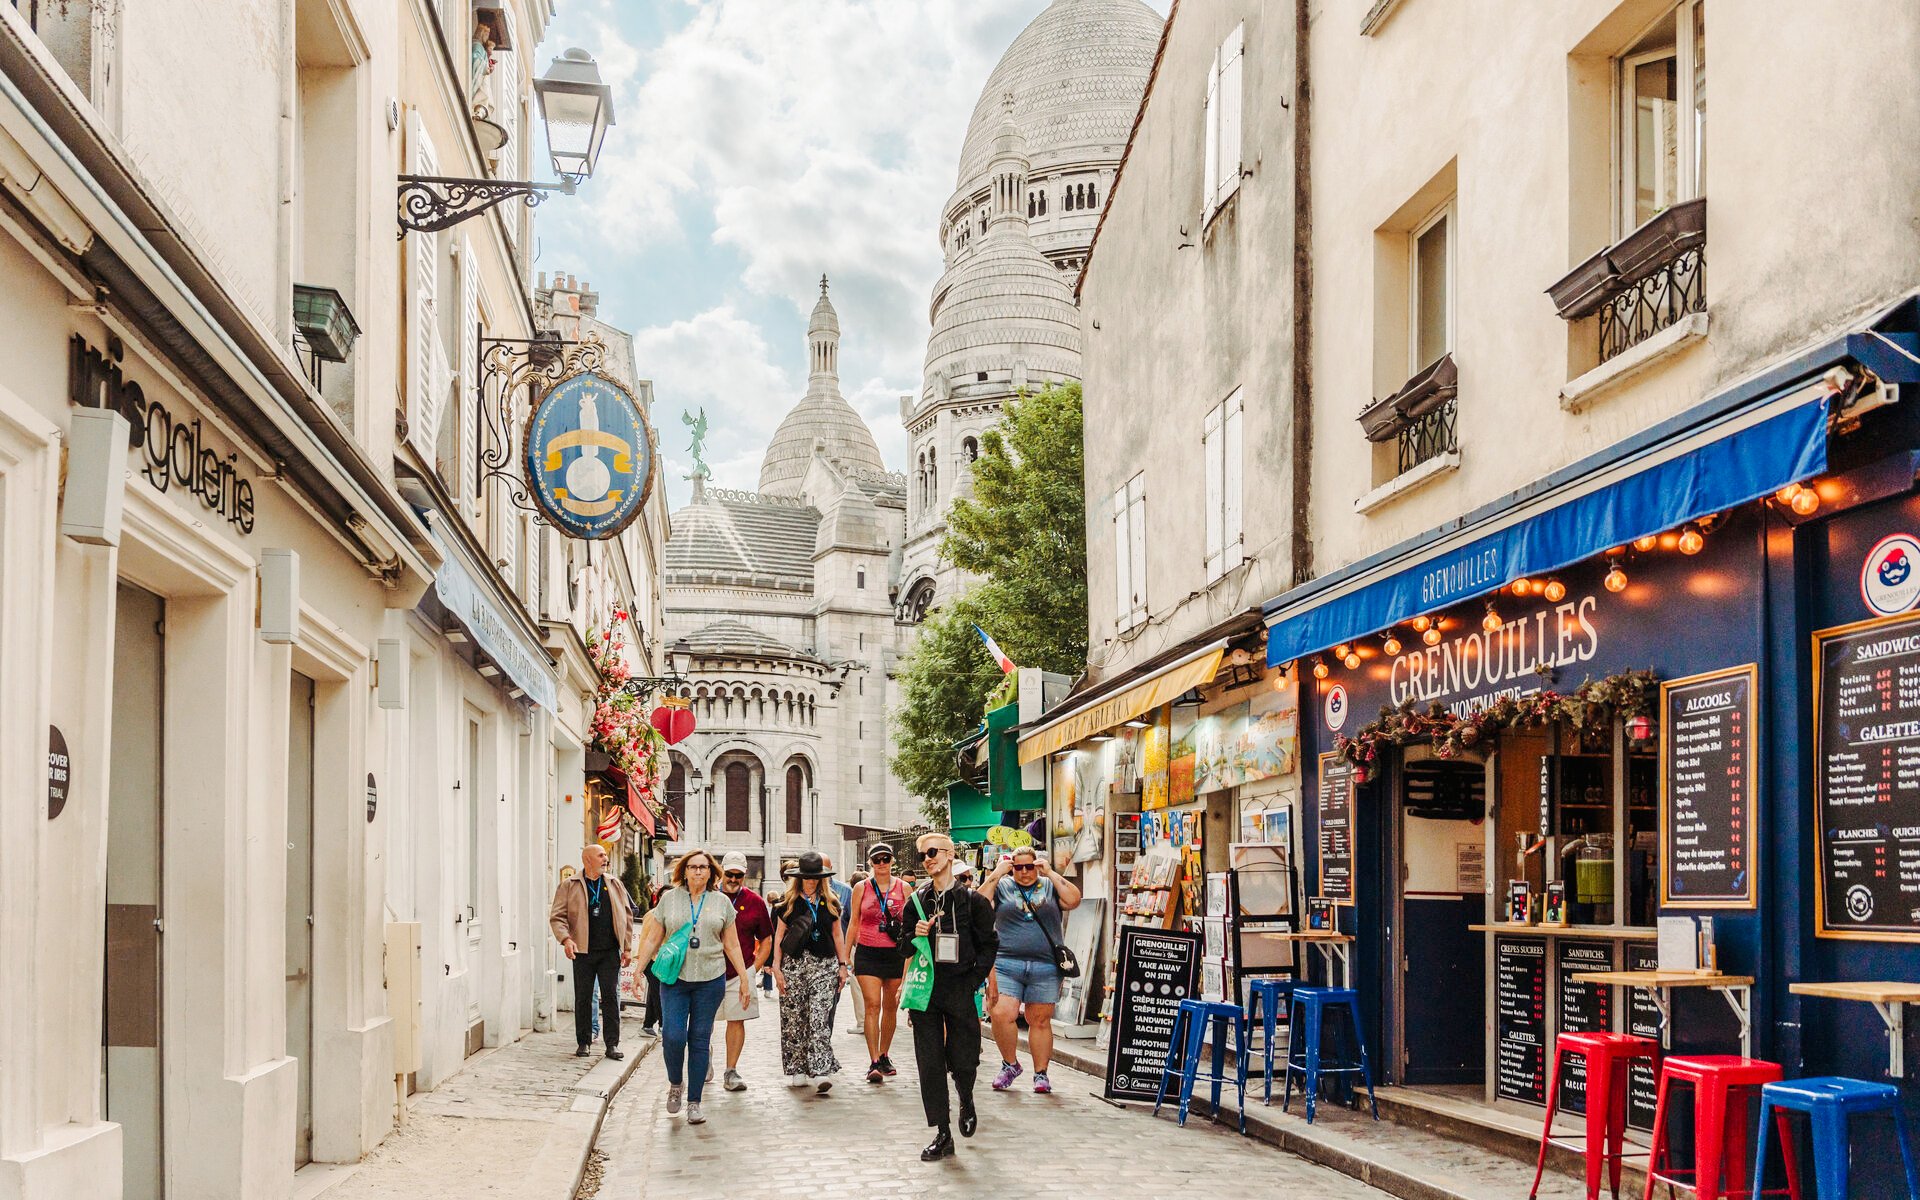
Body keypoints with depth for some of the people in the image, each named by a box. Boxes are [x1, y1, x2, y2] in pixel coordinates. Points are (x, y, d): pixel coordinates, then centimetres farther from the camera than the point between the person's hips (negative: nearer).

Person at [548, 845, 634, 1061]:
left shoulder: (614, 885, 11)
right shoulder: (569, 886, 2)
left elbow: (626, 916, 14)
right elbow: (557, 917, -2)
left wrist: (627, 947, 8)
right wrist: (565, 939, -19)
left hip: (610, 951, 2)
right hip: (583, 952, -2)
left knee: (610, 996, 0)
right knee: (583, 998, 4)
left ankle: (612, 1044, 3)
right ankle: (584, 1042, 15)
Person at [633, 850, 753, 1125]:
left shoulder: (721, 903, 8)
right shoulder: (669, 899, 7)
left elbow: (732, 945, 11)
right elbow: (652, 939, 10)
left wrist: (744, 978, 7)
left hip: (710, 979, 1)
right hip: (674, 979, 0)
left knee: (700, 1040, 1)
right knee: (673, 1036, -13)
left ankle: (694, 1102, 8)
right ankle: (675, 1083, 15)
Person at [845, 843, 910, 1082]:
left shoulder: (903, 889, 4)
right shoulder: (862, 888, 3)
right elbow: (854, 924, 9)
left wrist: (909, 957, 0)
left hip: (895, 953, 2)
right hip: (868, 953, -2)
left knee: (890, 1007, 10)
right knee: (872, 1005, -12)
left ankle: (883, 1056, 26)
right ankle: (874, 1063, -13)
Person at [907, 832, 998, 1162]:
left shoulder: (972, 900, -1)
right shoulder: (917, 901, 8)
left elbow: (989, 945, 2)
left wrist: (973, 980, -6)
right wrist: (915, 935, -6)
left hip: (959, 989, -2)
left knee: (962, 1061, 1)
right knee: (930, 1063, -1)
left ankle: (966, 1101, 35)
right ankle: (942, 1134, 6)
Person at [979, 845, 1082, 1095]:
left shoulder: (1050, 886, 12)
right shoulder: (1002, 886, 11)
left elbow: (1073, 900, -4)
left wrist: (1050, 874, -5)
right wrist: (997, 873, -6)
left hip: (1045, 967, 0)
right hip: (1006, 965, 0)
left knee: (1040, 1021, 3)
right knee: (1001, 1015, -14)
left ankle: (1041, 1073, 14)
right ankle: (1010, 1064, 7)